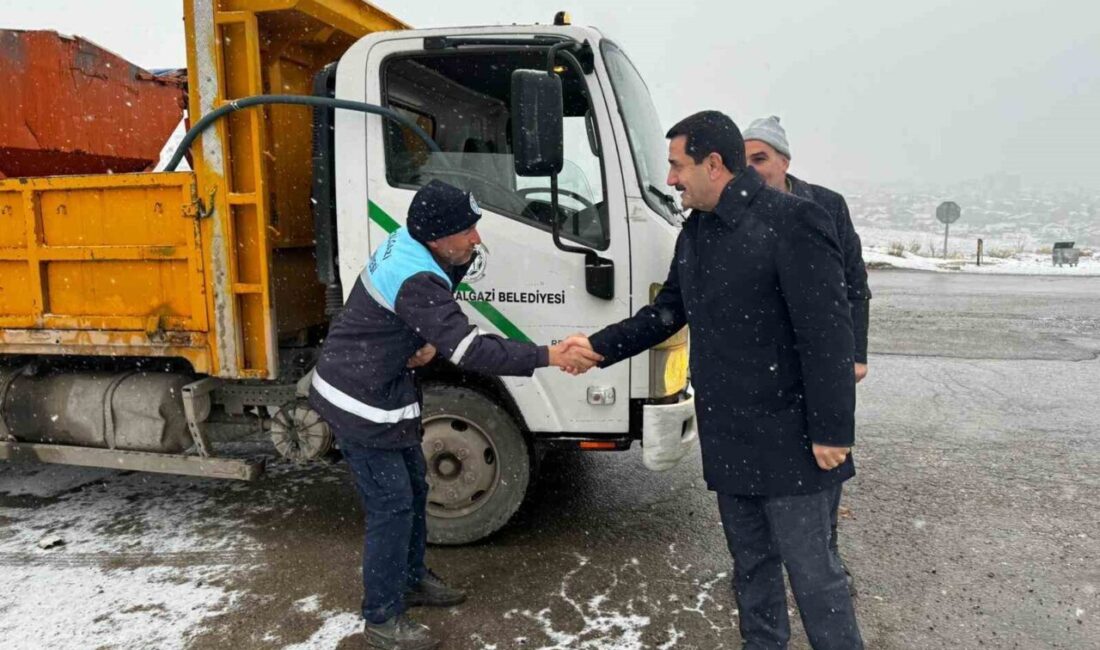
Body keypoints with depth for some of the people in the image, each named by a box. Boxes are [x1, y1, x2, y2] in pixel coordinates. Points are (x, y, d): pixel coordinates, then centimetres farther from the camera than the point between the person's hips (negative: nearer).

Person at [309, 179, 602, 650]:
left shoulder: (409, 245, -1)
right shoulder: (414, 282, -31)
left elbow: (434, 318, 12)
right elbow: (470, 350, -36)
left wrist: (431, 340, -10)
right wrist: (549, 356, -37)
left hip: (384, 390, 10)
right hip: (362, 404, -10)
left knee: (413, 488, 19)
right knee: (392, 506, -2)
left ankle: (412, 579, 38)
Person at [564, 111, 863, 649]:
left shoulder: (791, 221, -16)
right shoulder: (695, 231, 10)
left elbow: (827, 332, -19)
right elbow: (666, 311, 18)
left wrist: (831, 431, -18)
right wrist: (600, 347, 12)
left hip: (786, 438, -8)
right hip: (726, 436, 8)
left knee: (810, 568, 5)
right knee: (751, 560, 20)